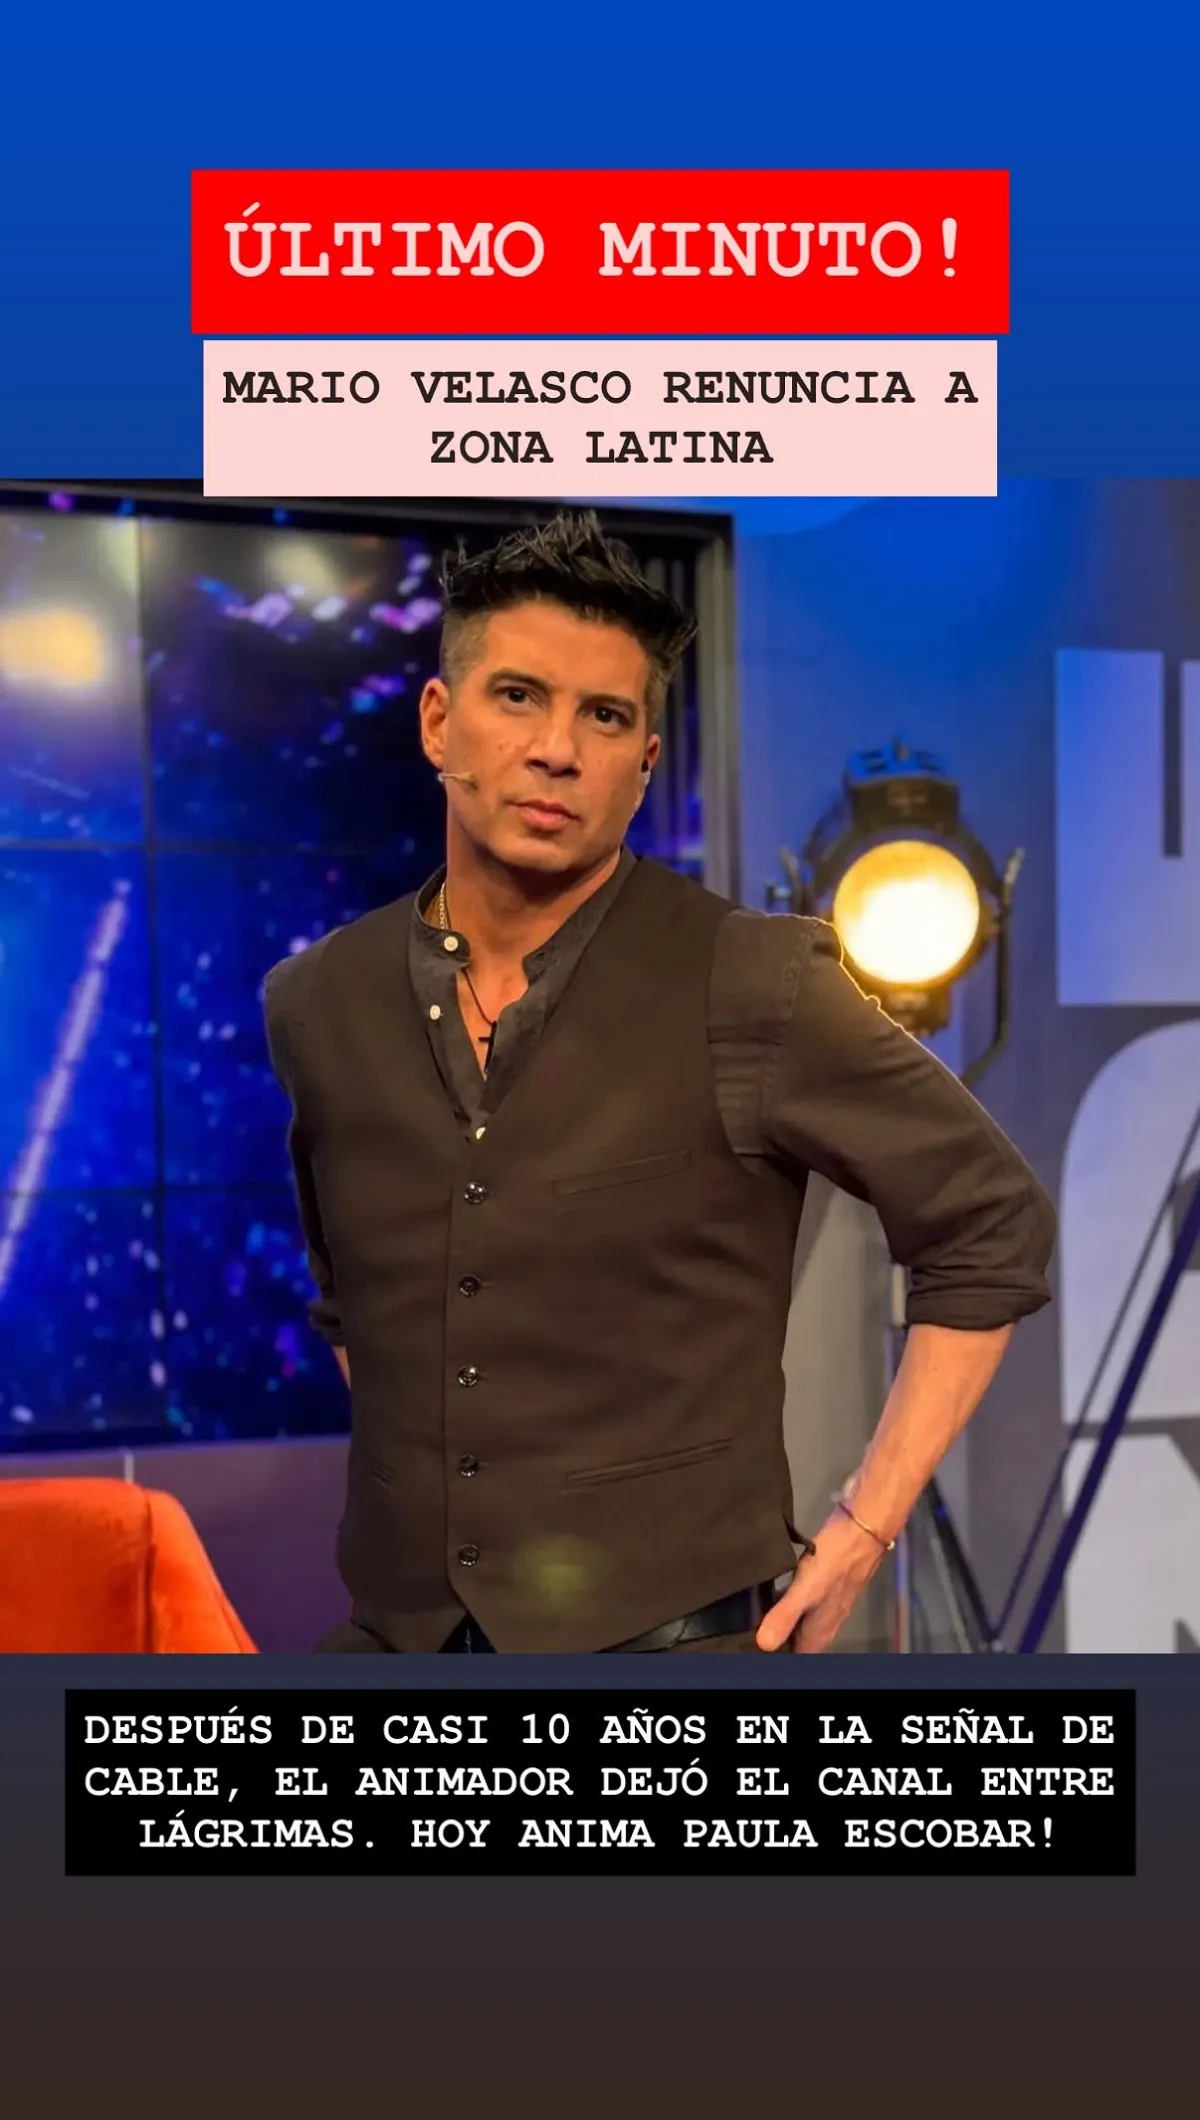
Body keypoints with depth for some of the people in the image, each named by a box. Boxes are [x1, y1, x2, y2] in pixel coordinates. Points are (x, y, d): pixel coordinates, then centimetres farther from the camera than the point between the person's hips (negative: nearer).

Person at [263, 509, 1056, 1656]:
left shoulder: (751, 988, -14)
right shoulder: (316, 1001, 0)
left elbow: (991, 1229, -5)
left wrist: (864, 1526, -6)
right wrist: (401, 1495, 10)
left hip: (669, 1632, -4)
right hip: (398, 1628, 4)